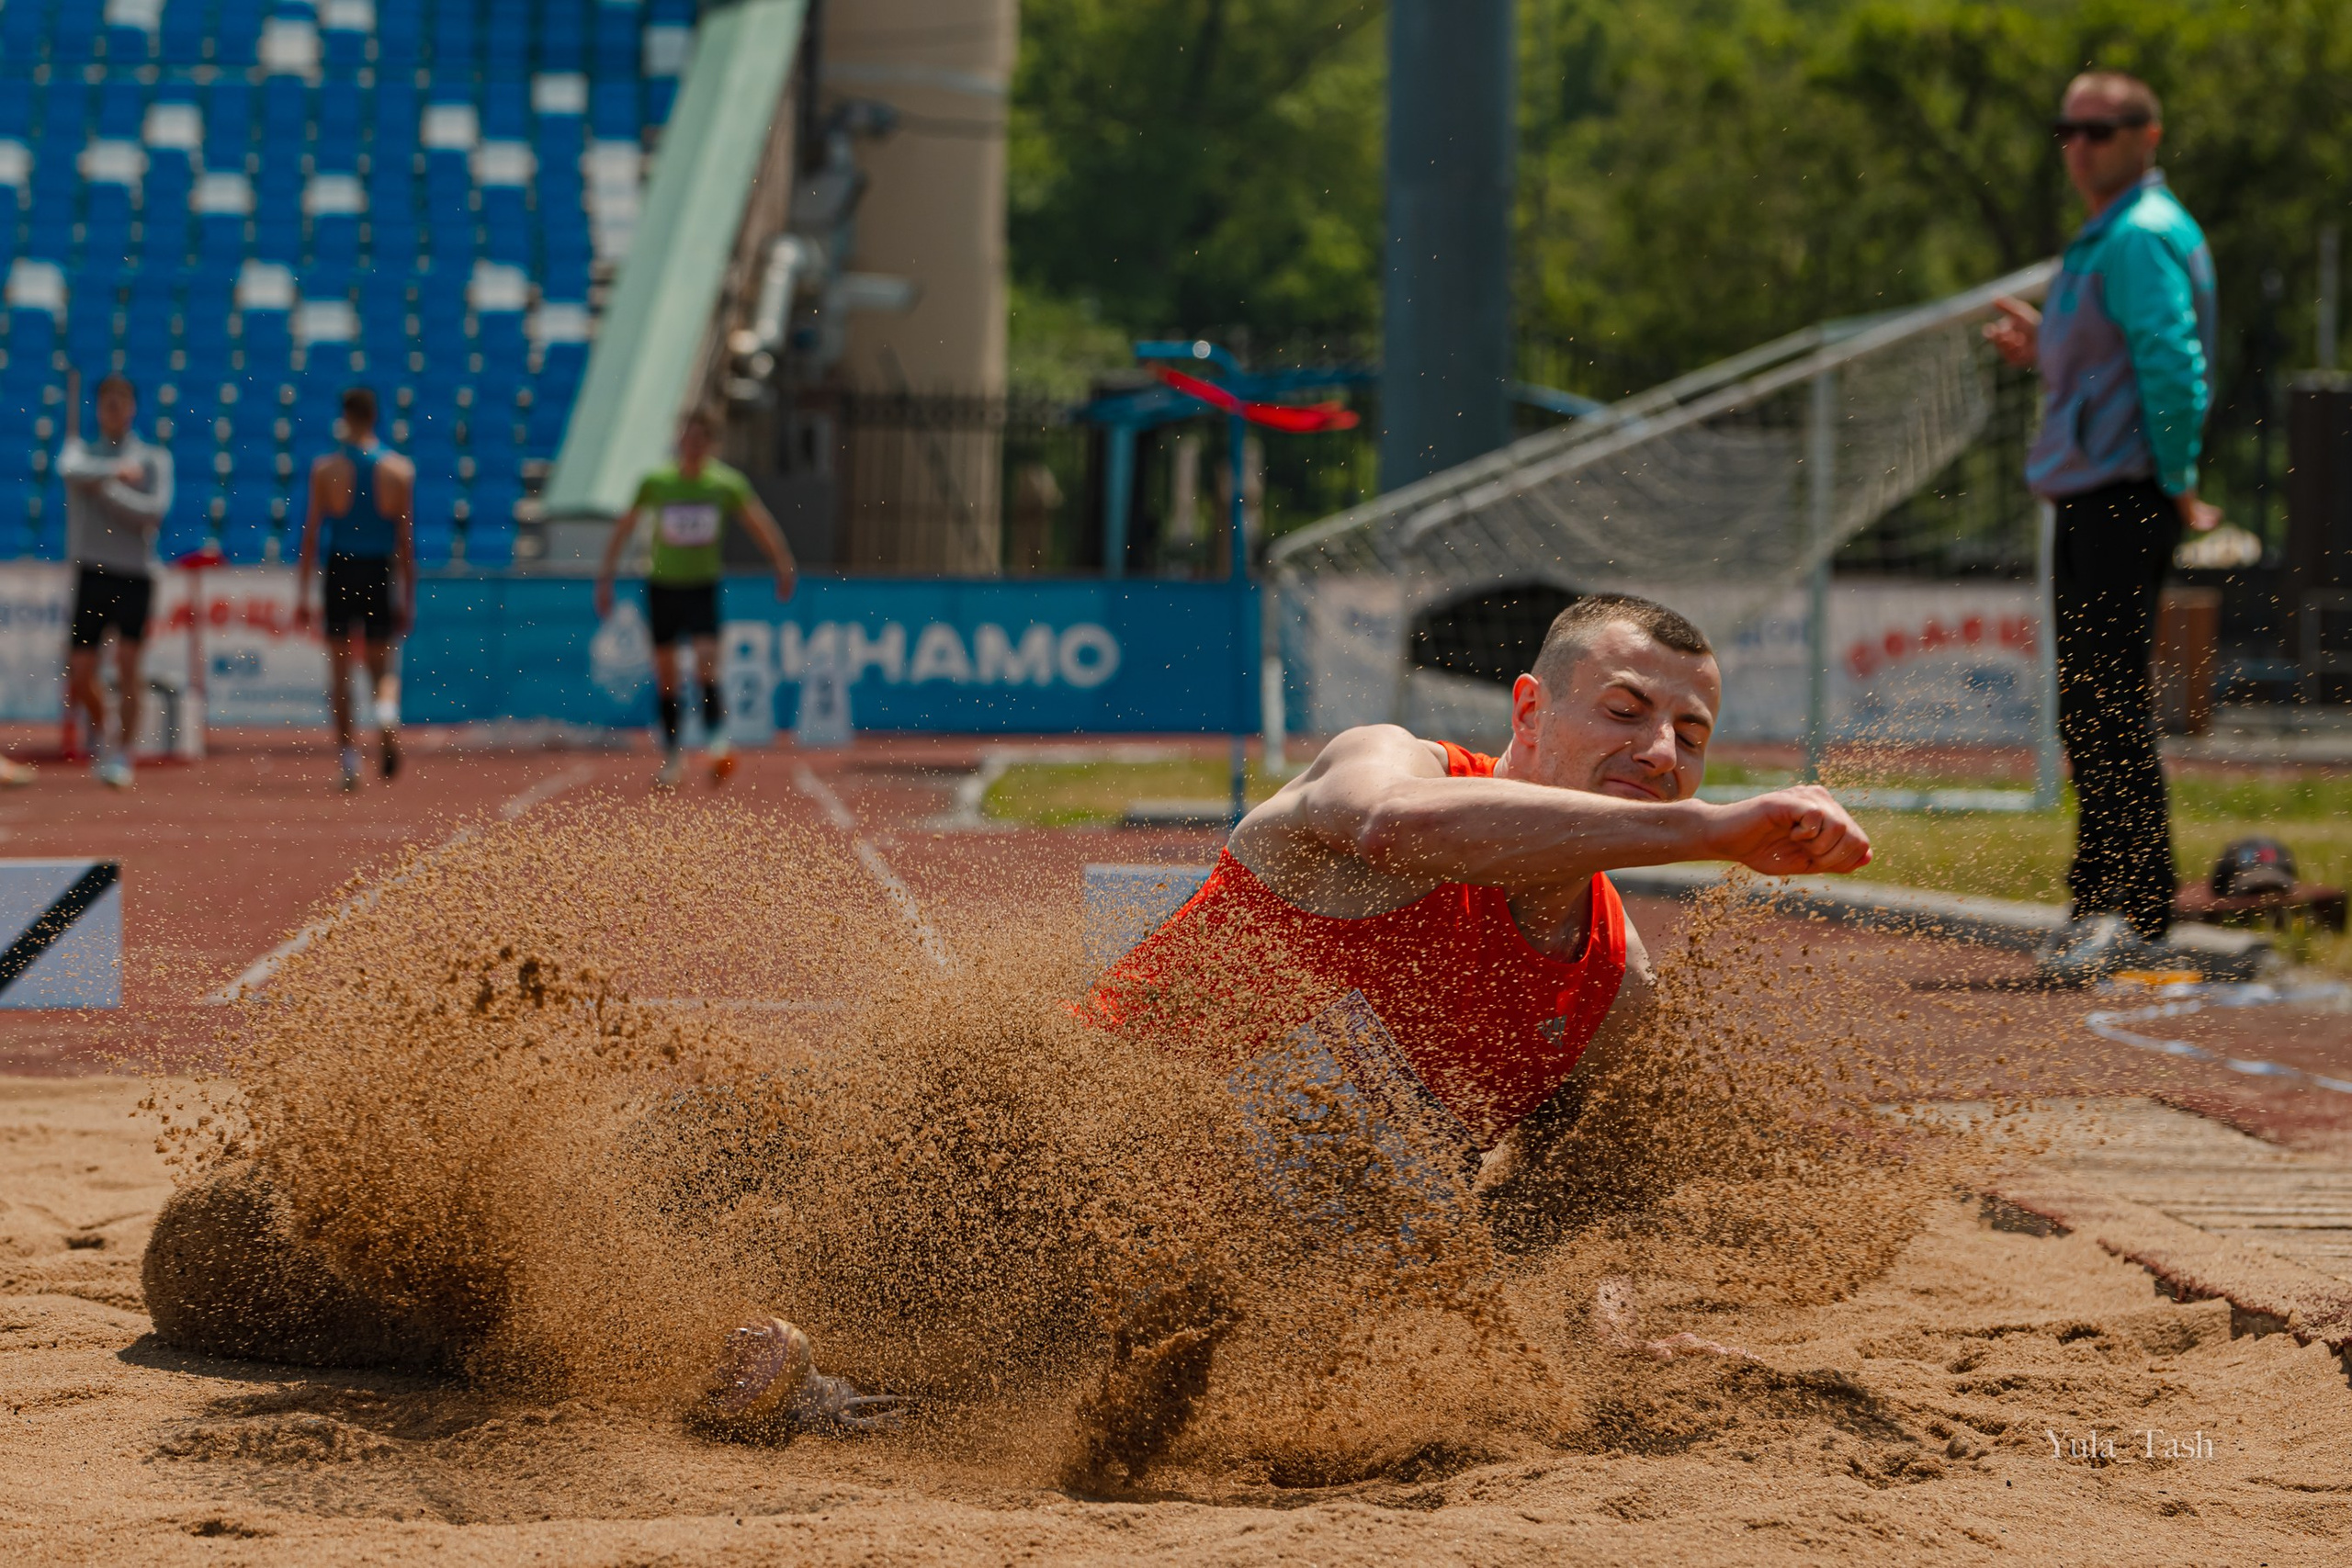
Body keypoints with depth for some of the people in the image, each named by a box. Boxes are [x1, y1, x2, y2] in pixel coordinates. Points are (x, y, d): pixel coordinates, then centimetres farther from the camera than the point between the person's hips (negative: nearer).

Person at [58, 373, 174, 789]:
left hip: (134, 576, -1)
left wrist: (105, 489, -10)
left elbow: (155, 510, -9)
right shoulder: (83, 451, 10)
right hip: (90, 575, 2)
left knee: (127, 667, -10)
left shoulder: (155, 459, 7)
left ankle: (122, 755, -4)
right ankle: (100, 730, 29)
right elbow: (71, 469, -15)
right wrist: (118, 471, -14)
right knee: (80, 675, 1)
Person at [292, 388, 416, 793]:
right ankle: (388, 712, -23)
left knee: (340, 671, 8)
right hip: (381, 574, 1)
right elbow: (406, 539, 0)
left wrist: (302, 594, 0)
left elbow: (311, 534, -4)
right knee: (381, 666, 11)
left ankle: (348, 758, 3)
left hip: (340, 572, -1)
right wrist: (408, 599, 5)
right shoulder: (399, 469, -1)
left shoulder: (325, 468, -3)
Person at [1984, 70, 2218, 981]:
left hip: (2125, 501, -11)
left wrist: (2176, 486, -20)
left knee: (2110, 704, -12)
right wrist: (2044, 352, 13)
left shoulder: (2141, 238, -13)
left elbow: (2172, 363, -22)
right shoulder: (2106, 238, 20)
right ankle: (2101, 903, 21)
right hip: (2092, 501, 11)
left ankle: (2137, 907, -11)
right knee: (2088, 708, 14)